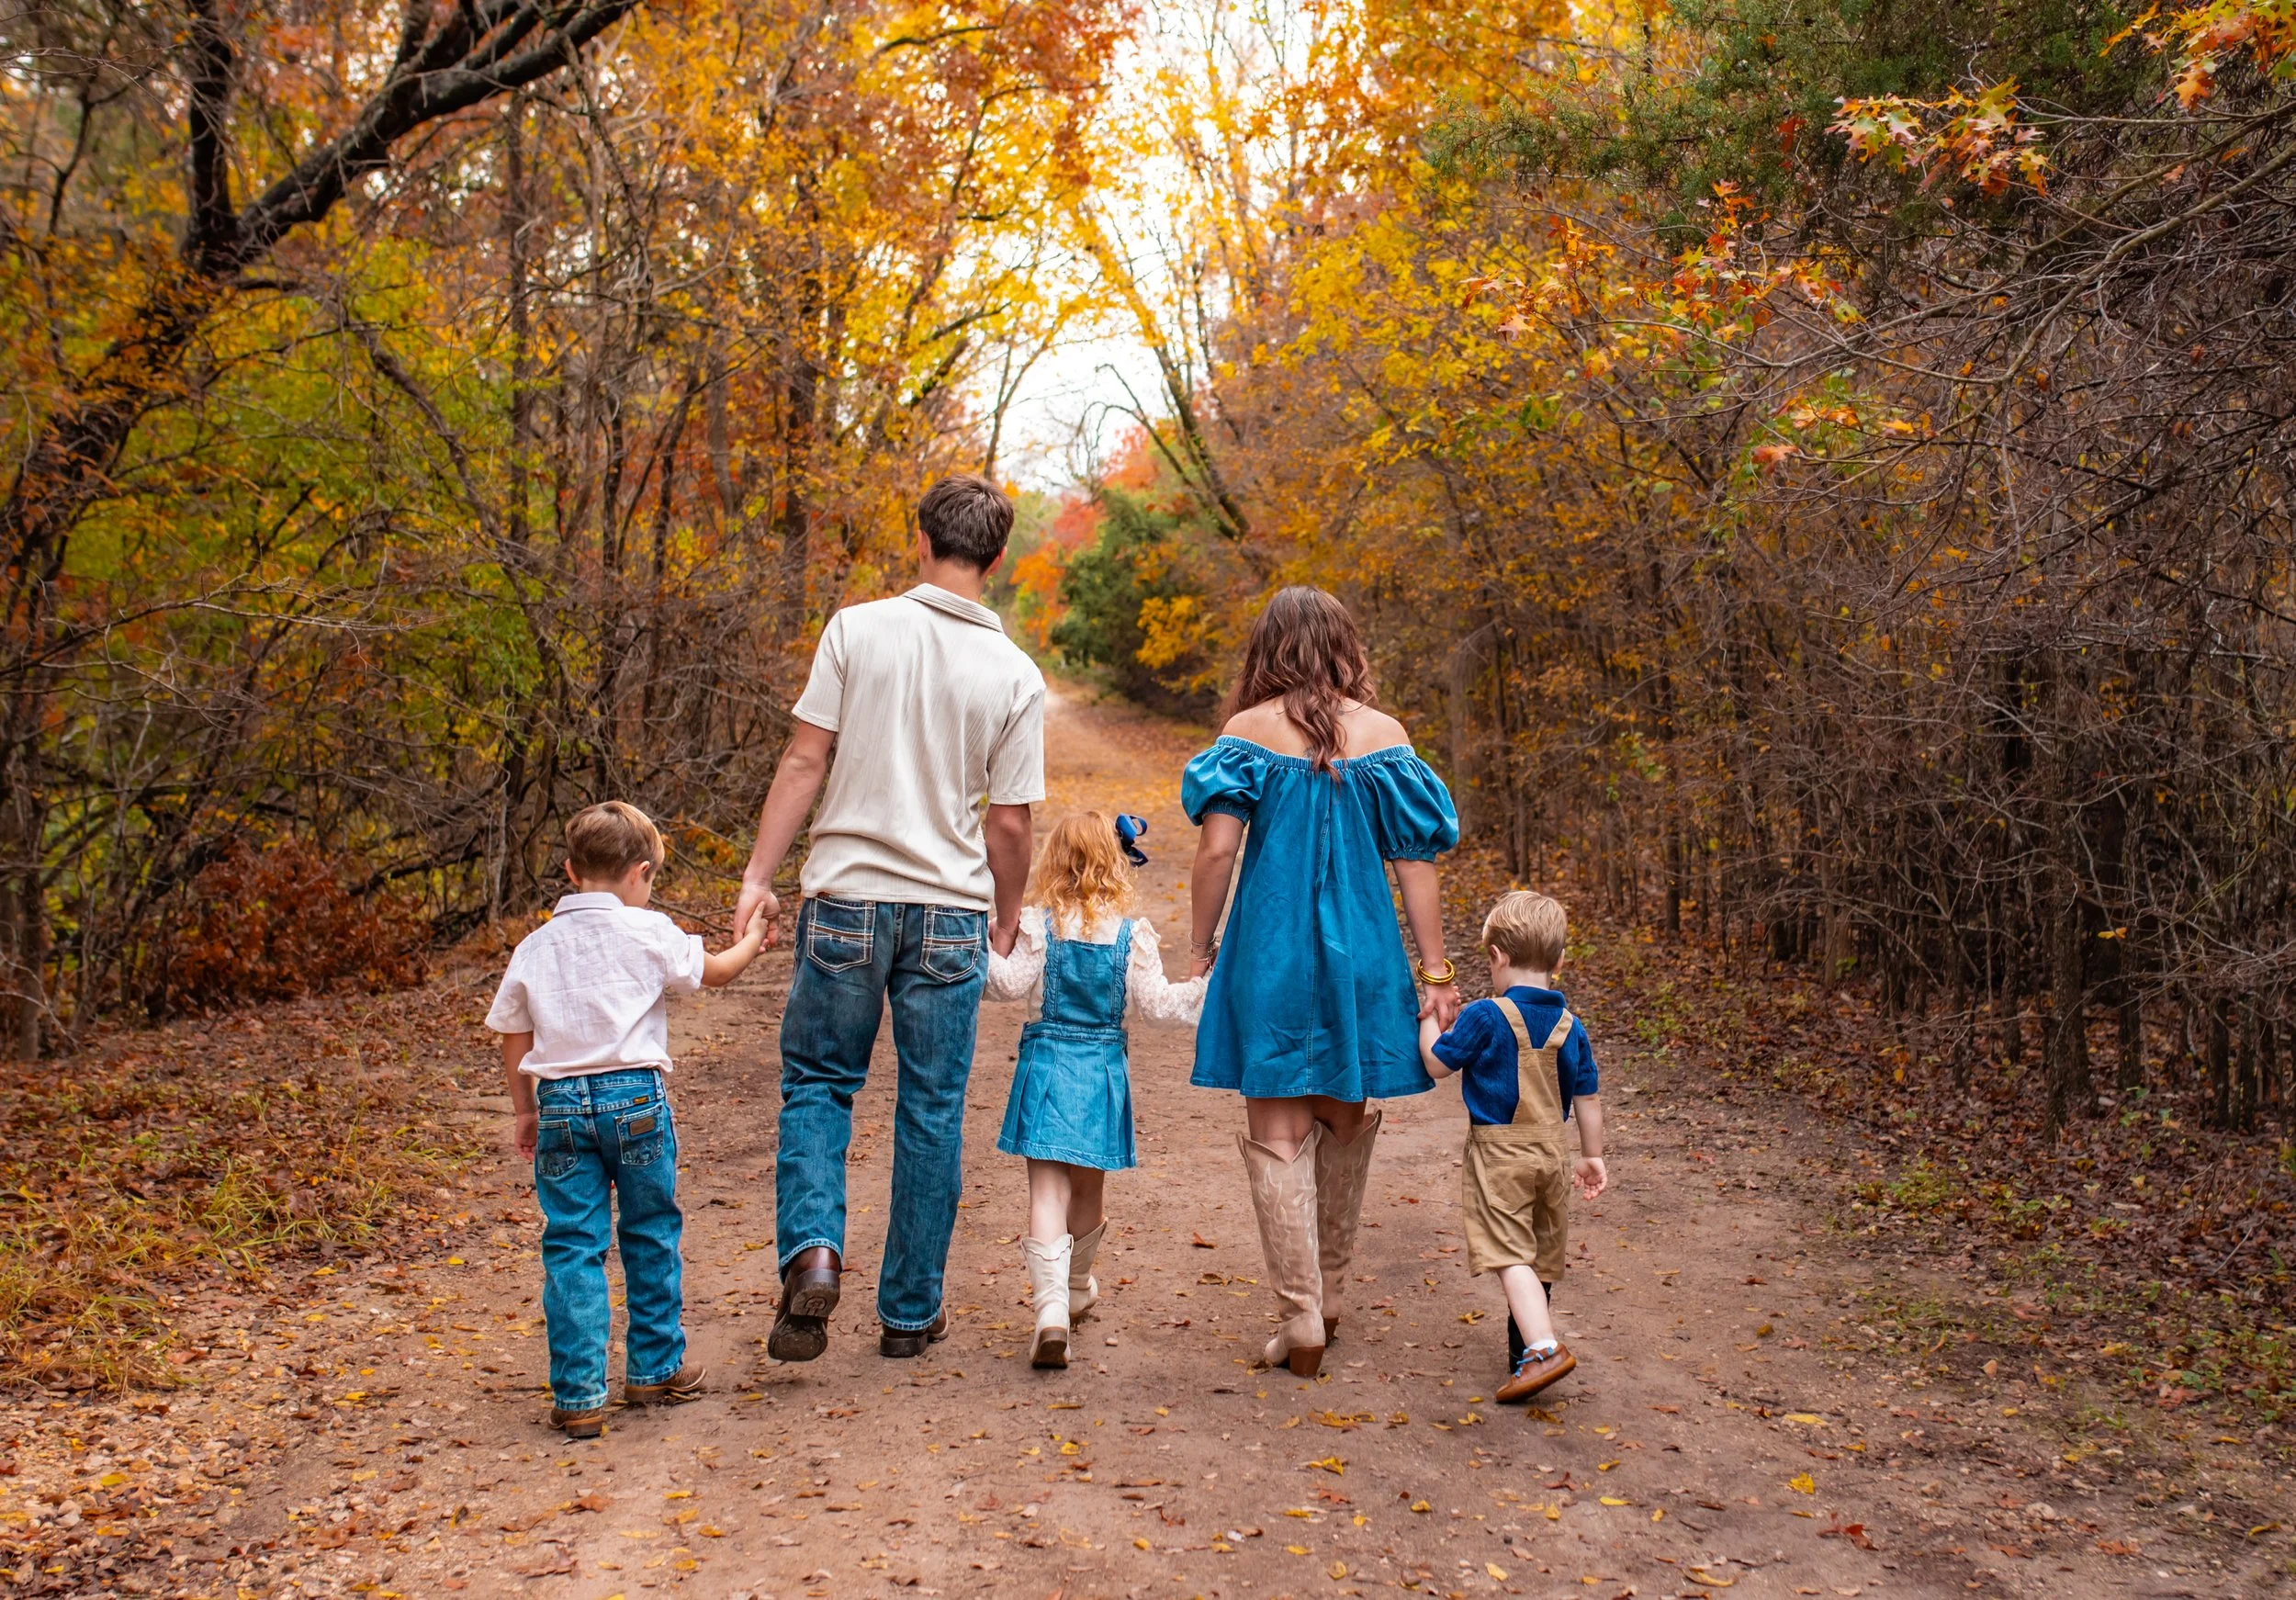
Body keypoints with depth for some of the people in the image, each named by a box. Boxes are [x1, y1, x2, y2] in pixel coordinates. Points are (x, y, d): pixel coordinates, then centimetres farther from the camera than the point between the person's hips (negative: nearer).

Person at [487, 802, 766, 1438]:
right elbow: (715, 973, 11)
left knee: (570, 1247, 5)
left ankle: (578, 1398, 2)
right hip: (635, 1095, -2)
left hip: (560, 1103, 2)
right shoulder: (647, 931, -3)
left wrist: (525, 1112, 23)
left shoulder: (535, 946, 7)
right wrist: (752, 937, 30)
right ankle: (655, 1371, 25)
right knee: (651, 1235, 14)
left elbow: (514, 1037, 12)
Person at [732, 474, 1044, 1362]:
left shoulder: (857, 628, -4)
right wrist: (1009, 921, 14)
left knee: (817, 1083, 15)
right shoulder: (1015, 674, -2)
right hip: (950, 912, 1)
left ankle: (811, 1249, -7)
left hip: (845, 899, 0)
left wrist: (758, 874, -1)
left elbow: (803, 762, -6)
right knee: (932, 1112, 10)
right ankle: (911, 1312, 18)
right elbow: (1008, 825, -1)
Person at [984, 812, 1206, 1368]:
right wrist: (1204, 988, 6)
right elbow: (1155, 1003, -4)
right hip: (1104, 1069, 2)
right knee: (1088, 1186, 19)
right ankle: (1078, 1287, 42)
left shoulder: (1039, 925, -6)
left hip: (1046, 1061, -2)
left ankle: (1051, 1311, -20)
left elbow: (1011, 983, -7)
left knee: (1047, 1190, -5)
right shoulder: (1134, 935, -4)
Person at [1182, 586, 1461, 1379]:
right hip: (1361, 954, 2)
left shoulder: (1249, 733, -3)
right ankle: (1328, 1293, 32)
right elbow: (1415, 863, -1)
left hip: (1271, 950, -2)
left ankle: (1301, 1317, 2)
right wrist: (1435, 973, 4)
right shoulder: (1383, 734, 1)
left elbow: (1218, 847, -10)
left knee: (1278, 1133, 5)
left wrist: (1202, 944, 3)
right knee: (1347, 1122, 18)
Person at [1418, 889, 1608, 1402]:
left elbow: (1438, 1063, -6)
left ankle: (1543, 1347, -26)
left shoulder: (1486, 1017, -14)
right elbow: (1588, 1096, 9)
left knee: (1510, 1253, -11)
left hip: (1498, 1153, -6)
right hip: (1550, 1153, 6)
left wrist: (1428, 1017, 10)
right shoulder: (1569, 1025, 3)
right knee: (1541, 1254, 17)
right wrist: (1592, 1156, 19)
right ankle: (1525, 1345, 30)